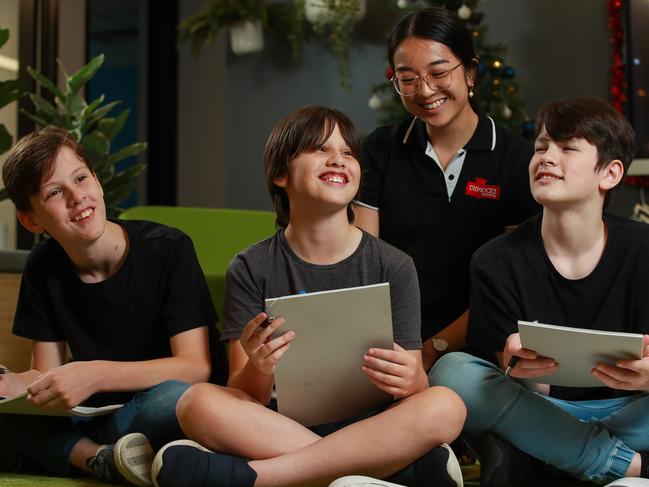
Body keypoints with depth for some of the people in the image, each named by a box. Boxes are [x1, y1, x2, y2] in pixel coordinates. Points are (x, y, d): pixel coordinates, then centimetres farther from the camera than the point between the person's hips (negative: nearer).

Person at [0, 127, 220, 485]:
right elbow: (45, 375, 3)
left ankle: (82, 454, -16)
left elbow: (196, 366, -18)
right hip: (93, 416, 5)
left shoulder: (169, 248, -13)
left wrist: (95, 375, -31)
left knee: (175, 398, -39)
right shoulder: (43, 267, 1)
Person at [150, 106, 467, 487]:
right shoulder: (251, 270, 2)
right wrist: (258, 368, -26)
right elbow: (244, 396, -2)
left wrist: (411, 380, -23)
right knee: (198, 403, -29)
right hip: (276, 425, 0)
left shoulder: (393, 267, 2)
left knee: (445, 406, -29)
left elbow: (417, 388, 2)